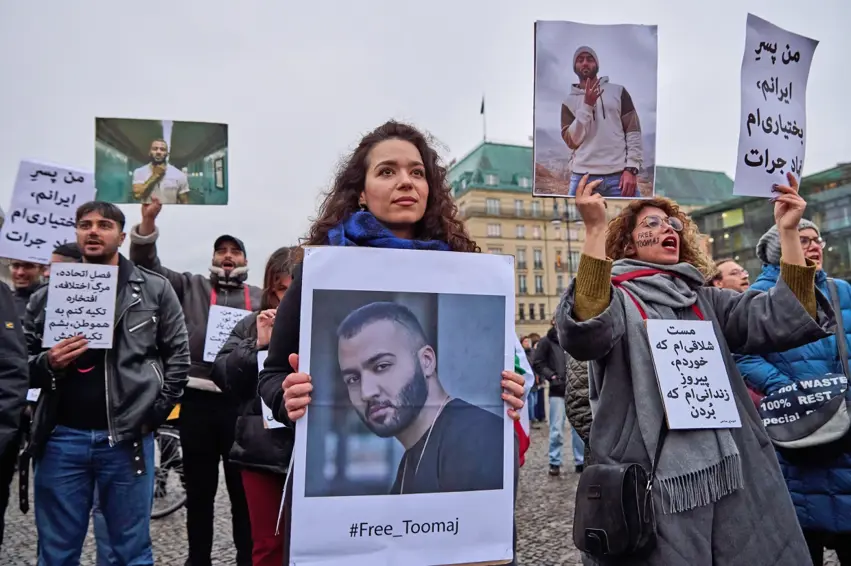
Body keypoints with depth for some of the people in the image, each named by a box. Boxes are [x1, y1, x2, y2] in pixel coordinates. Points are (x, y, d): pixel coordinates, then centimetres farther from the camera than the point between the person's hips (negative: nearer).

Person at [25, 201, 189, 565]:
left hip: (127, 437, -2)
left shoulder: (154, 289, 2)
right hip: (61, 438, 2)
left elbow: (178, 355, 1)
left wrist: (155, 412, -5)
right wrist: (47, 364, -11)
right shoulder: (48, 294, 8)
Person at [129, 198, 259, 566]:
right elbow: (147, 264, 4)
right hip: (198, 399, 1)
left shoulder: (260, 298, 13)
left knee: (243, 488, 9)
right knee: (198, 487, 13)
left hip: (242, 400, 0)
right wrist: (148, 221, -10)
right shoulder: (190, 286, 12)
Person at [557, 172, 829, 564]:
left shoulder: (704, 299, 15)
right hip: (648, 481, -5)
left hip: (728, 474, 5)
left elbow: (786, 319, 3)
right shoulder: (615, 297, -1)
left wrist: (788, 232, -5)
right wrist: (595, 230, -28)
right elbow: (583, 335, -24)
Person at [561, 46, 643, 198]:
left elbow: (633, 132, 6)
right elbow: (571, 140, 1)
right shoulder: (569, 102, 14)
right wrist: (587, 106, -7)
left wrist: (631, 168, -6)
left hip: (618, 176, -1)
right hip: (583, 177, 1)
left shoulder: (618, 92, 12)